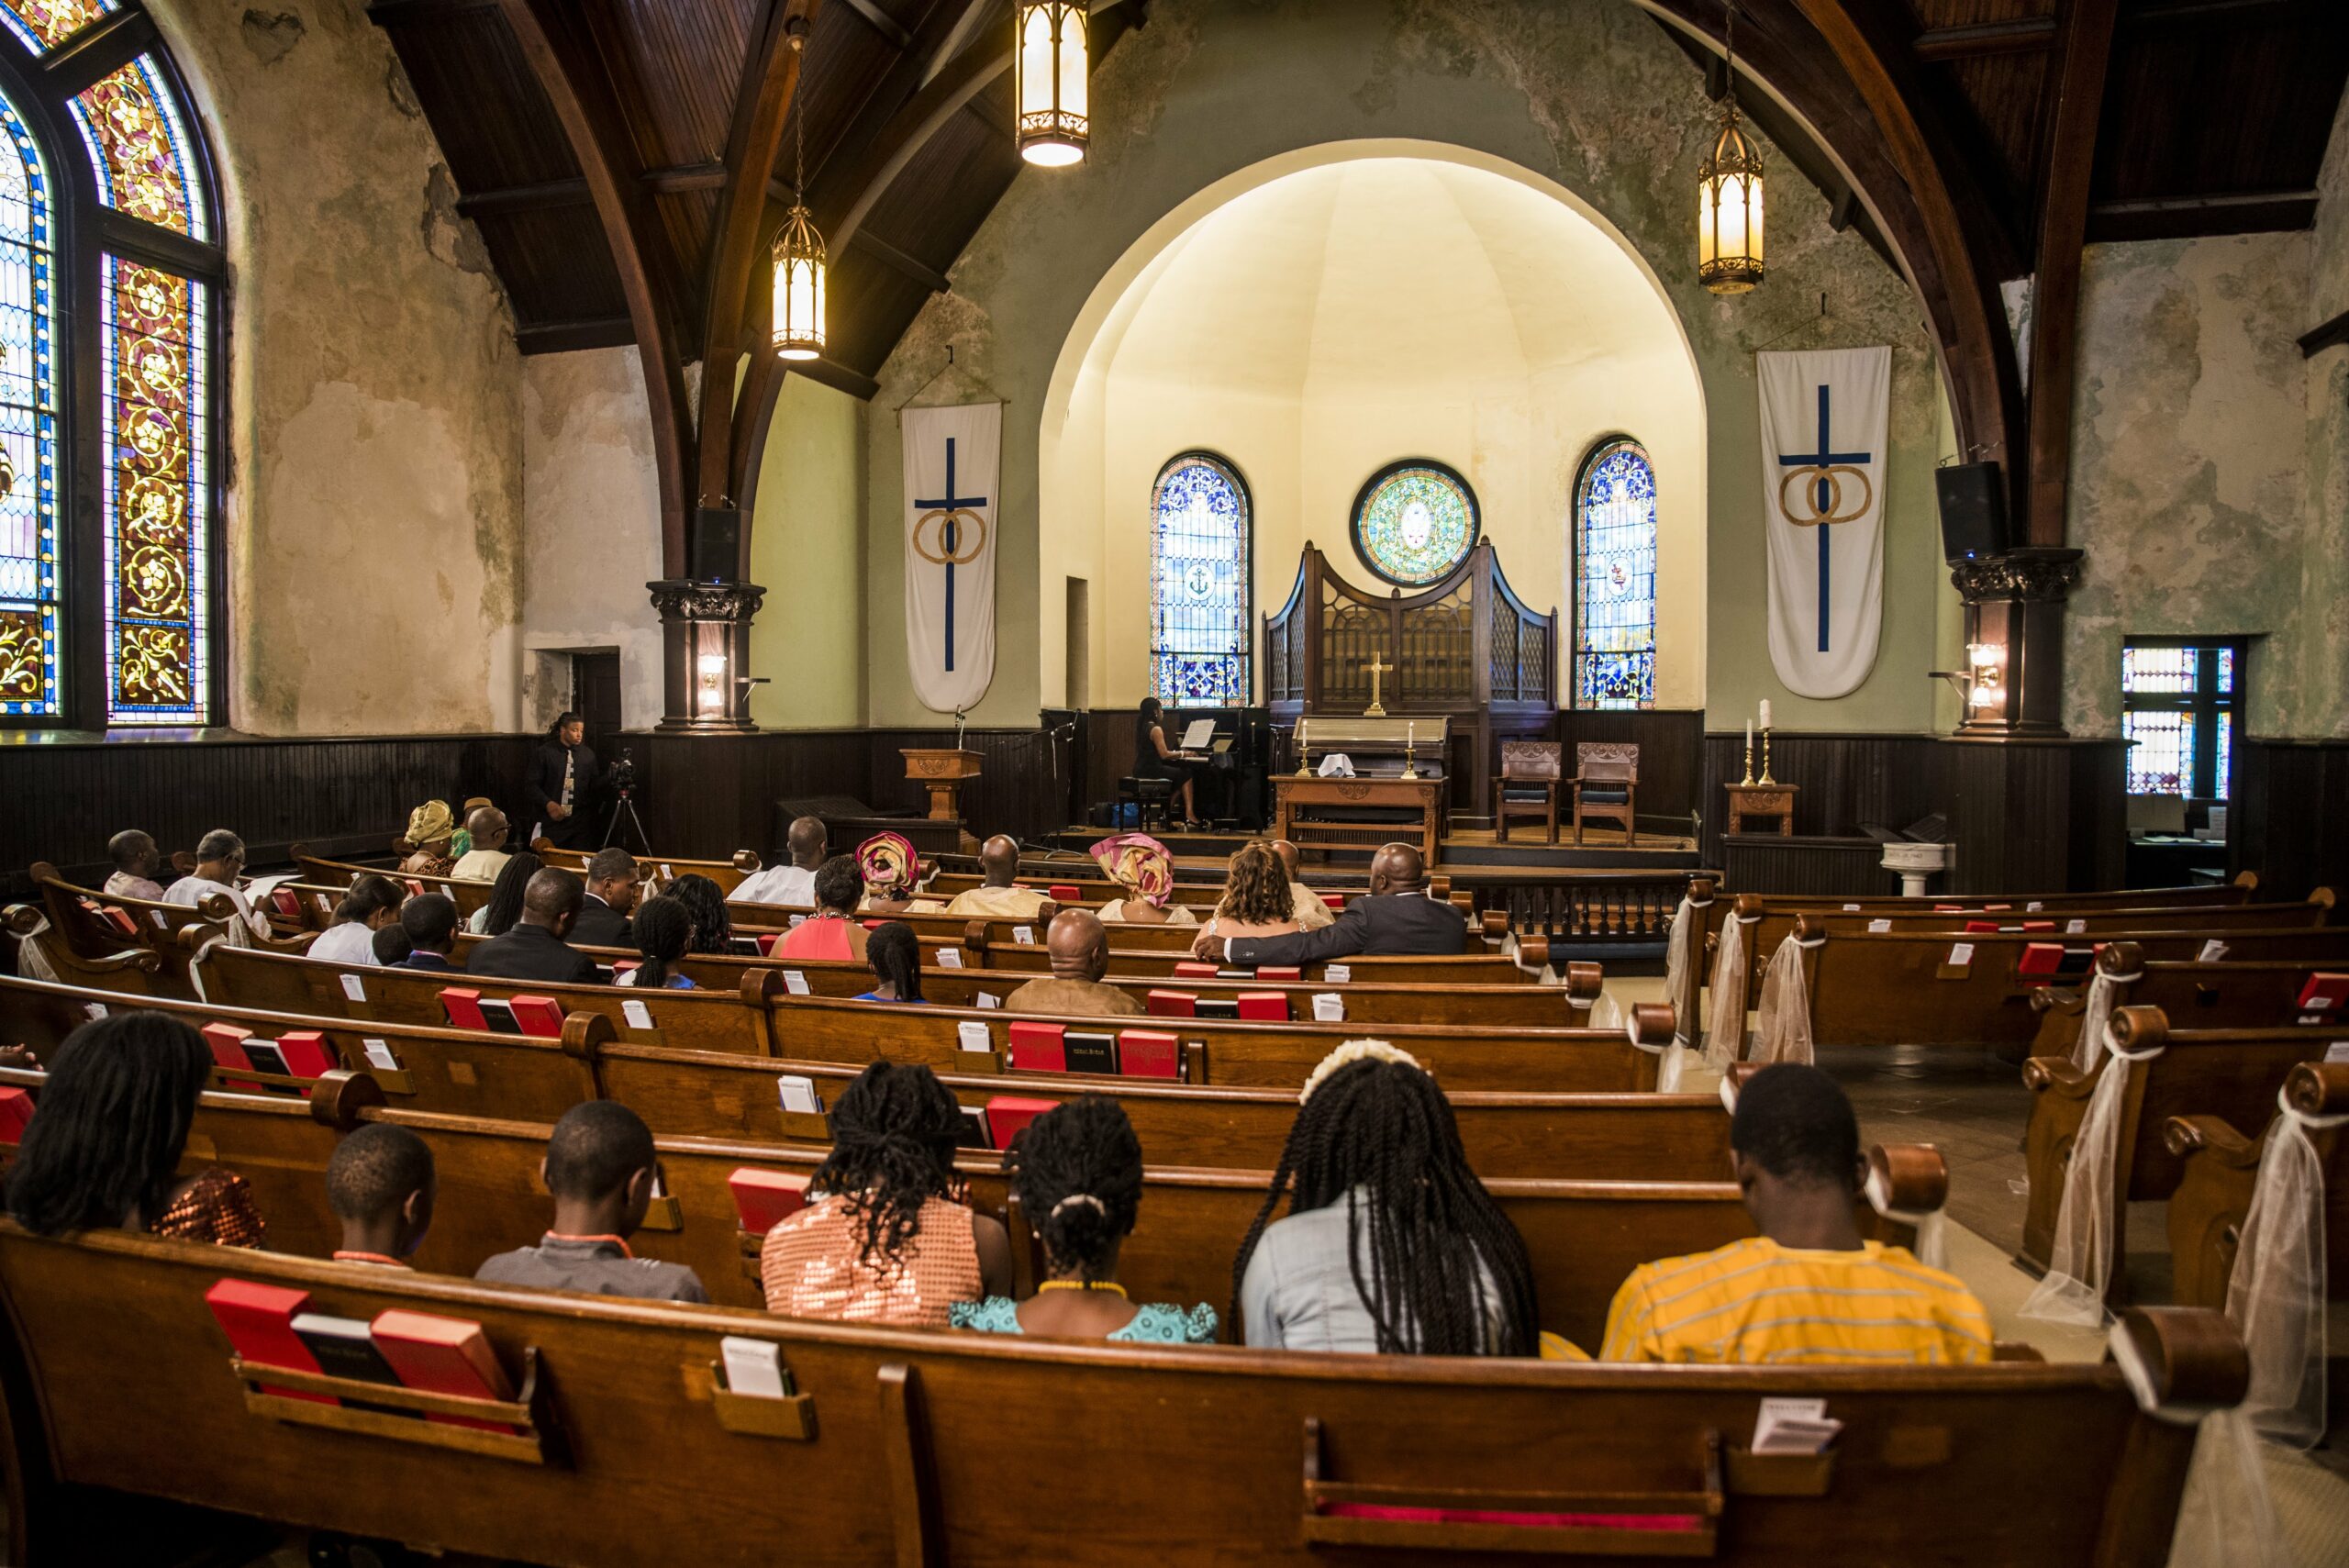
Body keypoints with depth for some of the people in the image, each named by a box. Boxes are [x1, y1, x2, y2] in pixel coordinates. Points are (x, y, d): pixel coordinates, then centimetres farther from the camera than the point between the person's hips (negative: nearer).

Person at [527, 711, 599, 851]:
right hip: (549, 822, -3)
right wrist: (548, 803, -20)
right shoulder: (544, 753, -1)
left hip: (578, 823, 3)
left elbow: (594, 787, 15)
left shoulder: (588, 755, 11)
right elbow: (530, 785, -5)